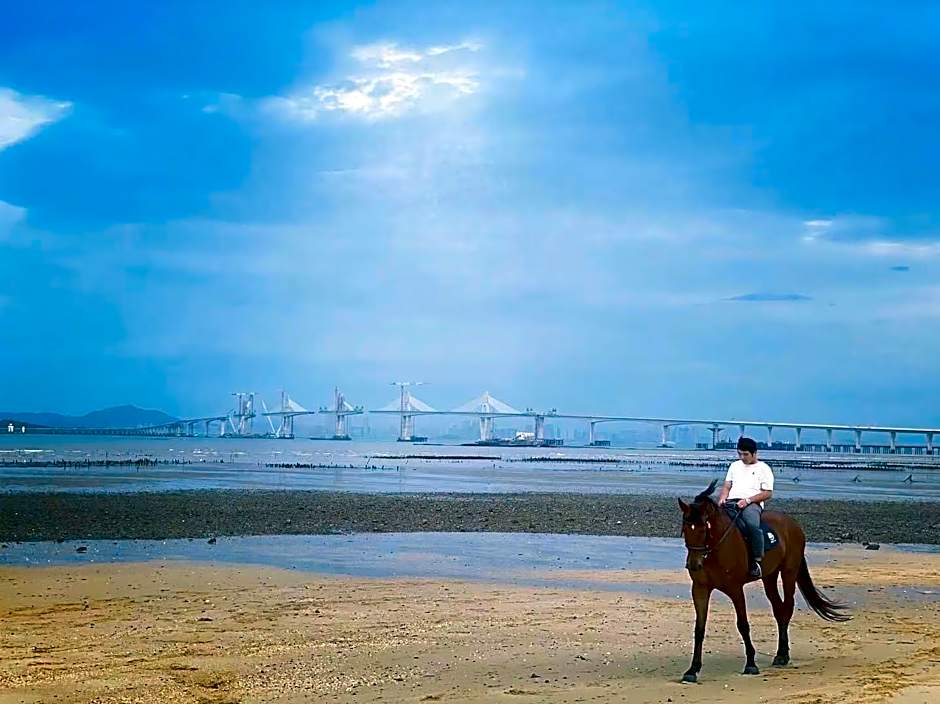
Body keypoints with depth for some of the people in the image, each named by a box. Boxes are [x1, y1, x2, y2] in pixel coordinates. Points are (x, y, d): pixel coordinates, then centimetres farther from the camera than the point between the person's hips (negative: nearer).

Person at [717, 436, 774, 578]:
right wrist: (722, 498, -1)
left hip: (752, 504, -5)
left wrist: (747, 500, -13)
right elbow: (726, 486, 22)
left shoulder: (763, 468, 10)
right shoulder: (735, 466, 27)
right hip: (731, 502, 5)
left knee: (753, 525, -37)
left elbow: (767, 493, 1)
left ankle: (757, 561, -31)